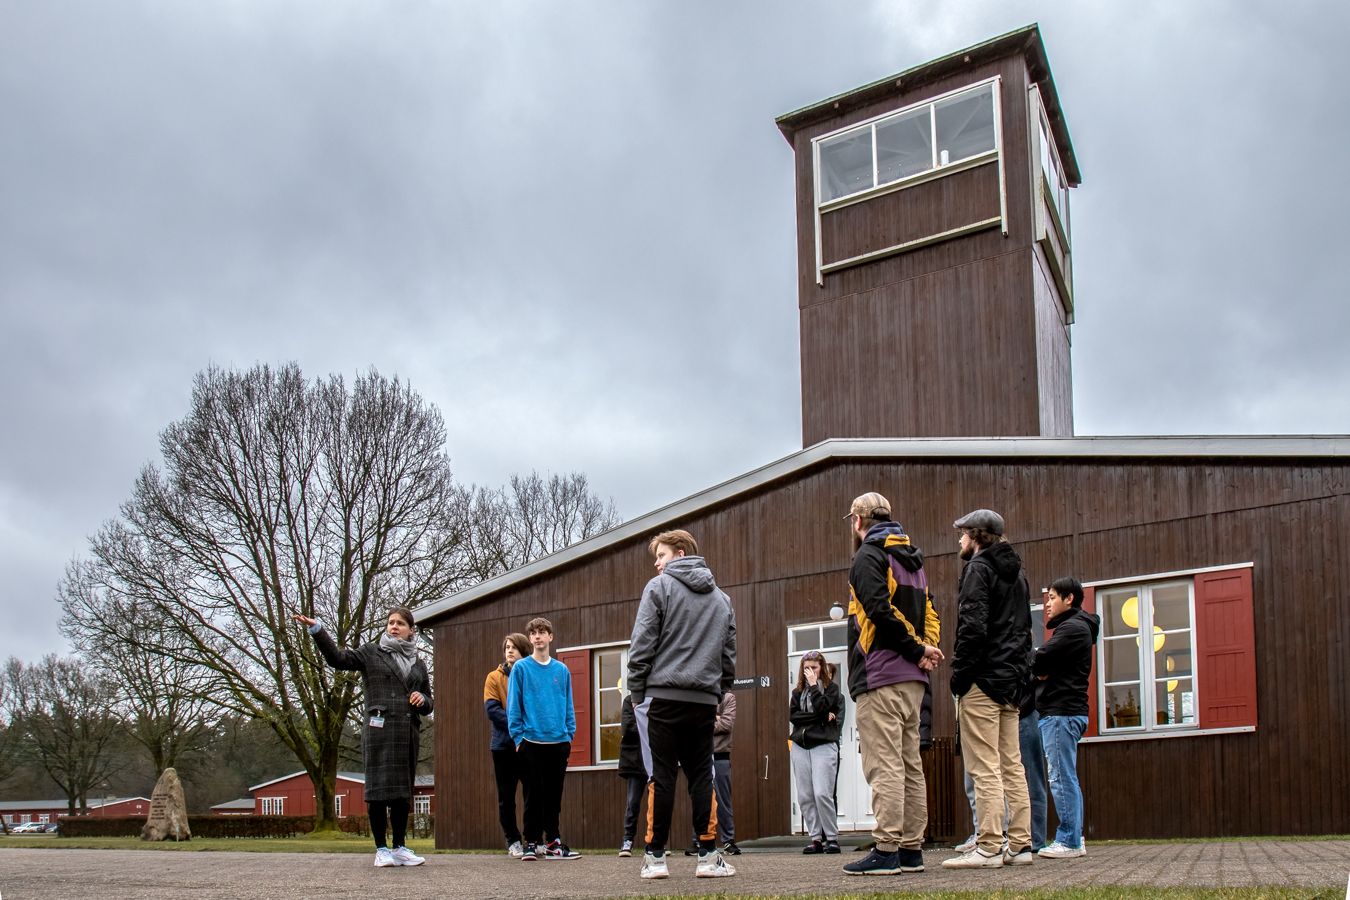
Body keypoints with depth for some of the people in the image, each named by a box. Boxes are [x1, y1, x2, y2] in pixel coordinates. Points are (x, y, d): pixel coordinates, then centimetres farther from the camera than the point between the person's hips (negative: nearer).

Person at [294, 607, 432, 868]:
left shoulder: (418, 665, 20)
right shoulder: (371, 653, 8)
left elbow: (428, 706, 24)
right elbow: (337, 658, -7)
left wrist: (422, 699, -1)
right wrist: (317, 630, -18)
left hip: (408, 734, 4)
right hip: (379, 730, -4)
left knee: (403, 791, 6)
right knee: (379, 789, -6)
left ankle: (400, 847, 14)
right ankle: (381, 849, 0)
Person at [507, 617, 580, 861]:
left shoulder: (562, 670, 10)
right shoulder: (521, 668, 0)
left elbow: (568, 705, 12)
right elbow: (513, 706, -2)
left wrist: (570, 733, 4)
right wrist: (518, 737, -7)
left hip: (559, 742, 3)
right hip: (531, 741, -3)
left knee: (554, 795, 8)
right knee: (534, 795, 1)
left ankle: (553, 841, 16)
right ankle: (531, 843, 8)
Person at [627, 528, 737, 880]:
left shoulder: (659, 587, 0)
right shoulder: (721, 598, 17)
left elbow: (642, 646, -5)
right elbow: (729, 654, 15)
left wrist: (637, 692, 2)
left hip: (664, 696, -4)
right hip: (705, 700, 4)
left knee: (663, 776, -1)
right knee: (702, 776, 7)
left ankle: (656, 856, 1)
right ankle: (708, 855, 3)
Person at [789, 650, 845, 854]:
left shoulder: (831, 688, 4)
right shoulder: (797, 691, 15)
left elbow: (822, 708, -12)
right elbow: (792, 716, 1)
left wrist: (814, 685, -9)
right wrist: (819, 717, -8)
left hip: (824, 745, -4)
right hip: (800, 746, 4)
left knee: (822, 793, -14)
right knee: (805, 797, 1)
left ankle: (832, 838, -4)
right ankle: (815, 838, 7)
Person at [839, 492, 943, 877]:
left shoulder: (869, 556, -6)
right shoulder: (912, 560, 21)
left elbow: (880, 611, -19)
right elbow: (929, 615, 16)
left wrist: (918, 650, -11)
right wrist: (926, 652, 2)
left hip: (880, 676, -9)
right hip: (912, 680, 9)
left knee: (884, 766, -9)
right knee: (910, 764, 10)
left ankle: (886, 851, -11)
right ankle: (911, 849, 12)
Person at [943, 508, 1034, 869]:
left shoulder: (978, 568, -7)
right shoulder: (1017, 572, 20)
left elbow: (973, 625, -18)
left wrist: (960, 673, -13)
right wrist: (1020, 673, 18)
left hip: (983, 680, -9)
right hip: (1012, 682, 9)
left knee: (984, 769, -8)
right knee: (1011, 765, 9)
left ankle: (989, 848, -10)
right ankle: (1020, 845, 8)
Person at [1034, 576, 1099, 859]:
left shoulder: (1073, 628, -10)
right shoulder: (1074, 627, 24)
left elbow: (1039, 662, -19)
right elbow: (1046, 665, 17)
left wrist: (1036, 668, 2)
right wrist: (1042, 670, -5)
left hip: (1062, 711, -10)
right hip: (1063, 711, 10)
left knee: (1062, 779, -9)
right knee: (1067, 779, 10)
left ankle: (1068, 841, -8)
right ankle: (1074, 840, 13)